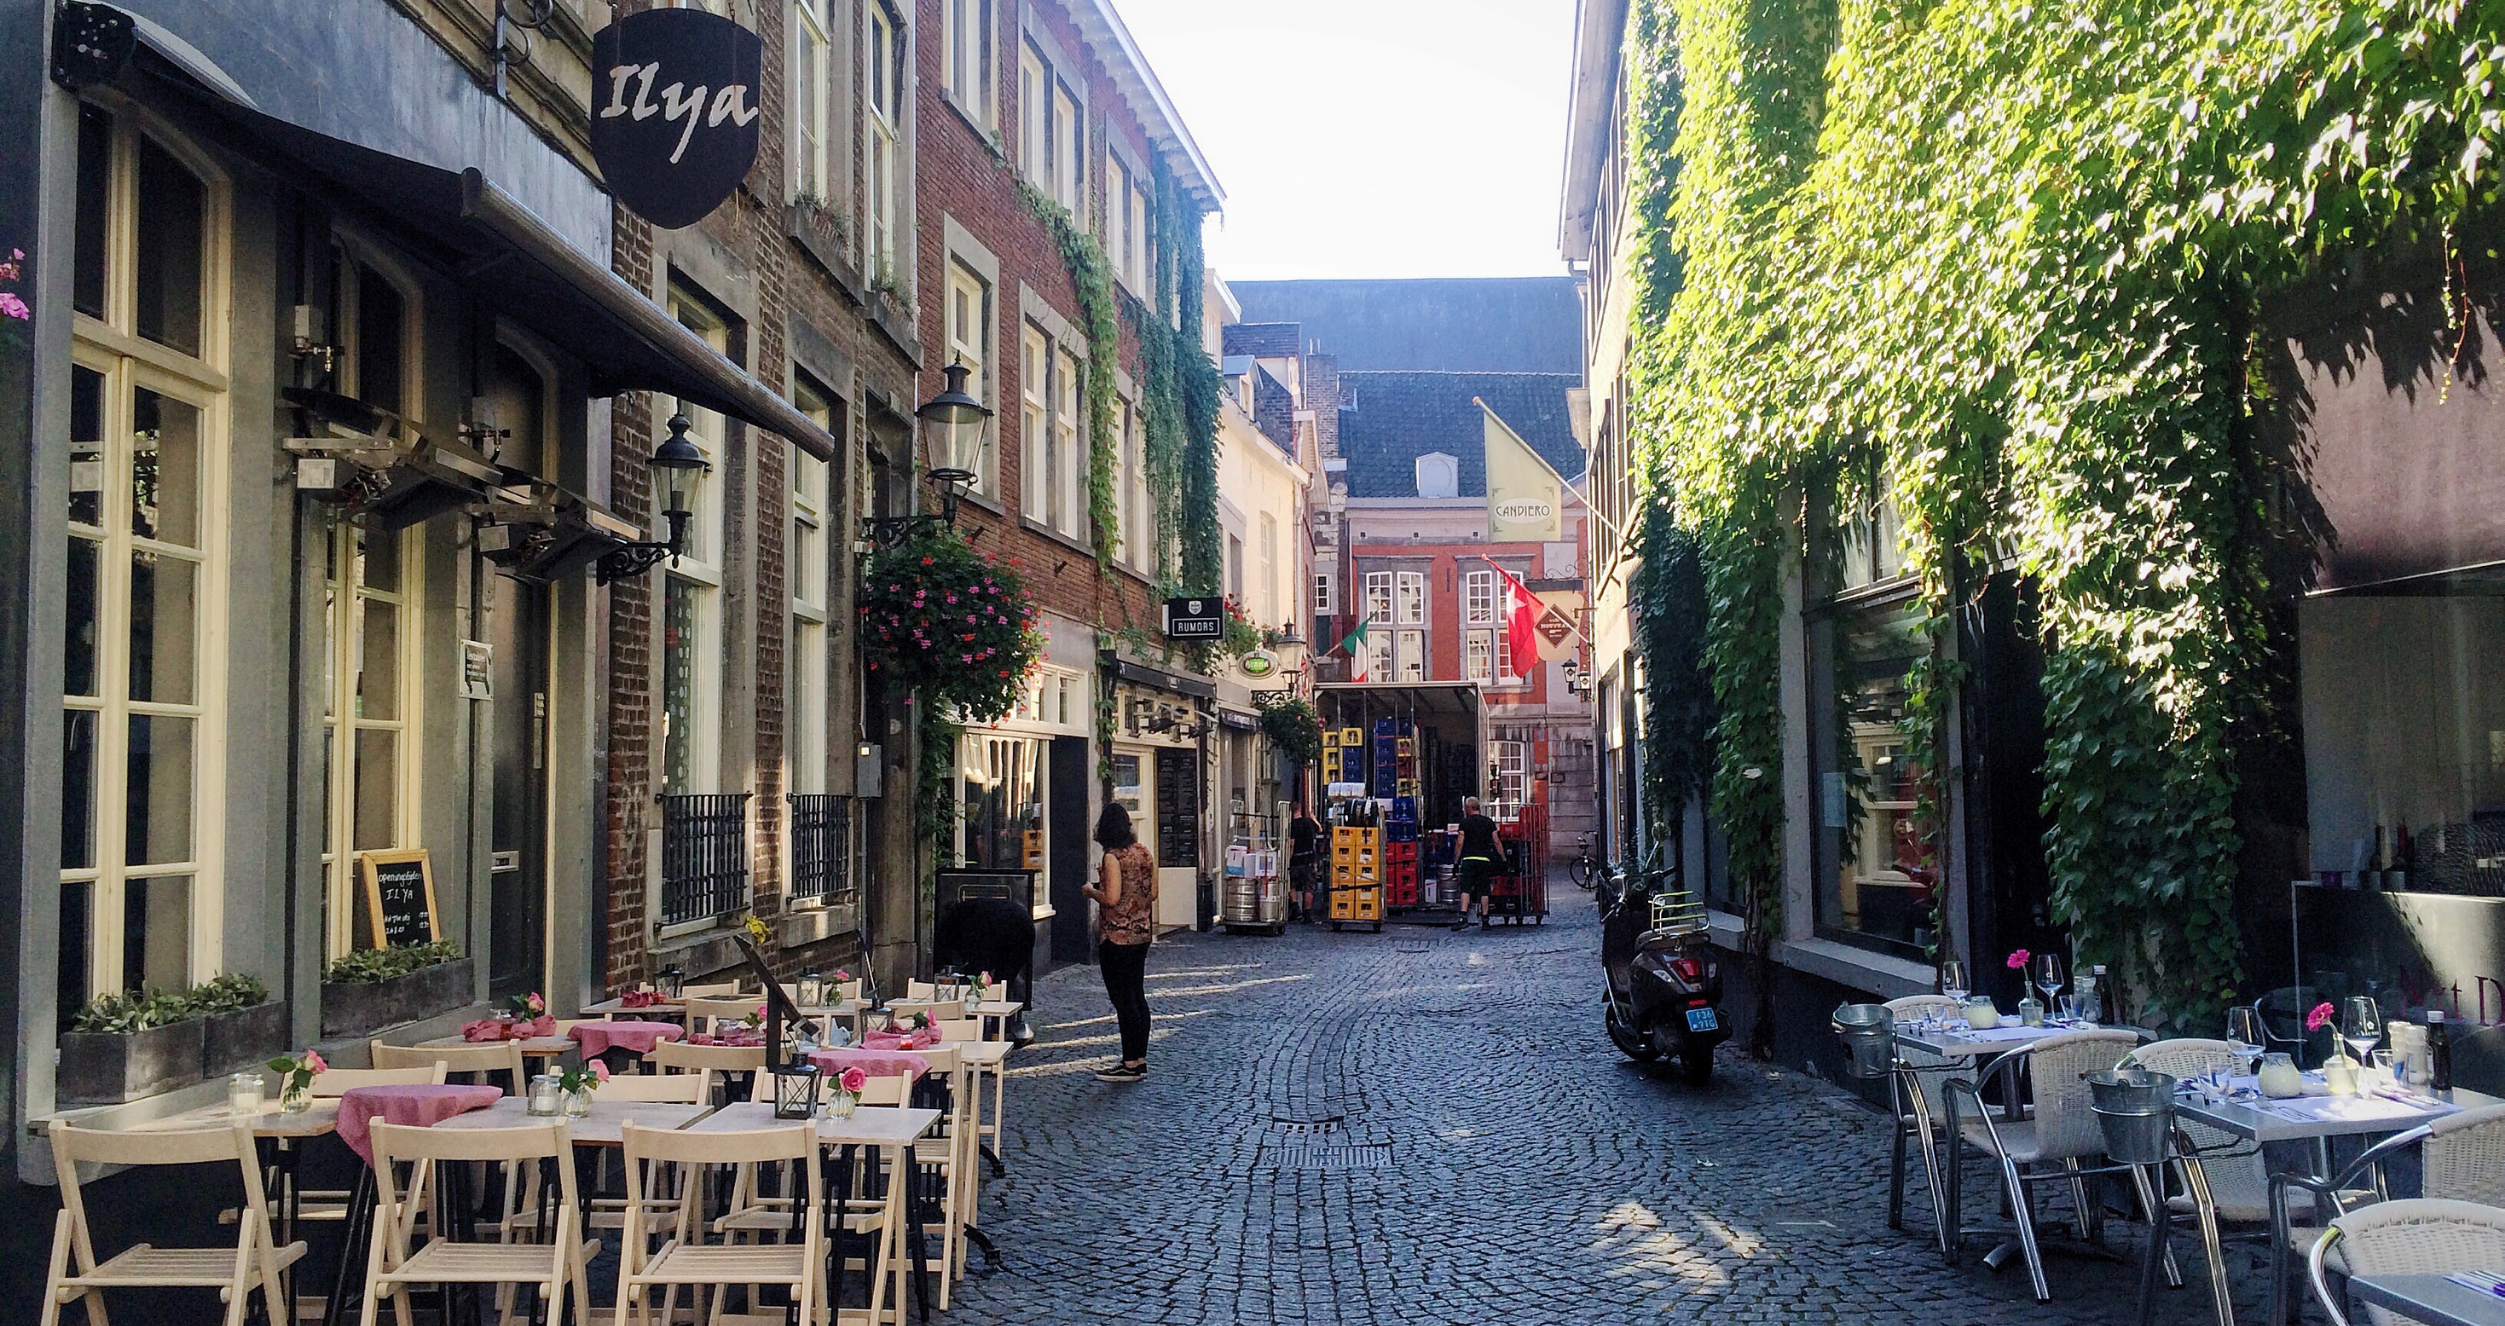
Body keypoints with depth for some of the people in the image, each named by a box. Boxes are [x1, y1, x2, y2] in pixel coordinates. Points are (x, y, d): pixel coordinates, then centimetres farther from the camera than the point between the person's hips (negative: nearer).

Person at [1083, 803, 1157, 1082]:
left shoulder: (1113, 857, -16)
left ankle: (1131, 1064, 1)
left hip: (1117, 936, -8)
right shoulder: (1144, 852, 7)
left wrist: (1090, 891, -4)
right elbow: (1153, 893, 11)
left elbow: (1111, 898, -22)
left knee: (1123, 998, -3)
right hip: (1142, 933, 8)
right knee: (1137, 996, 13)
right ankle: (1139, 1060, 18)